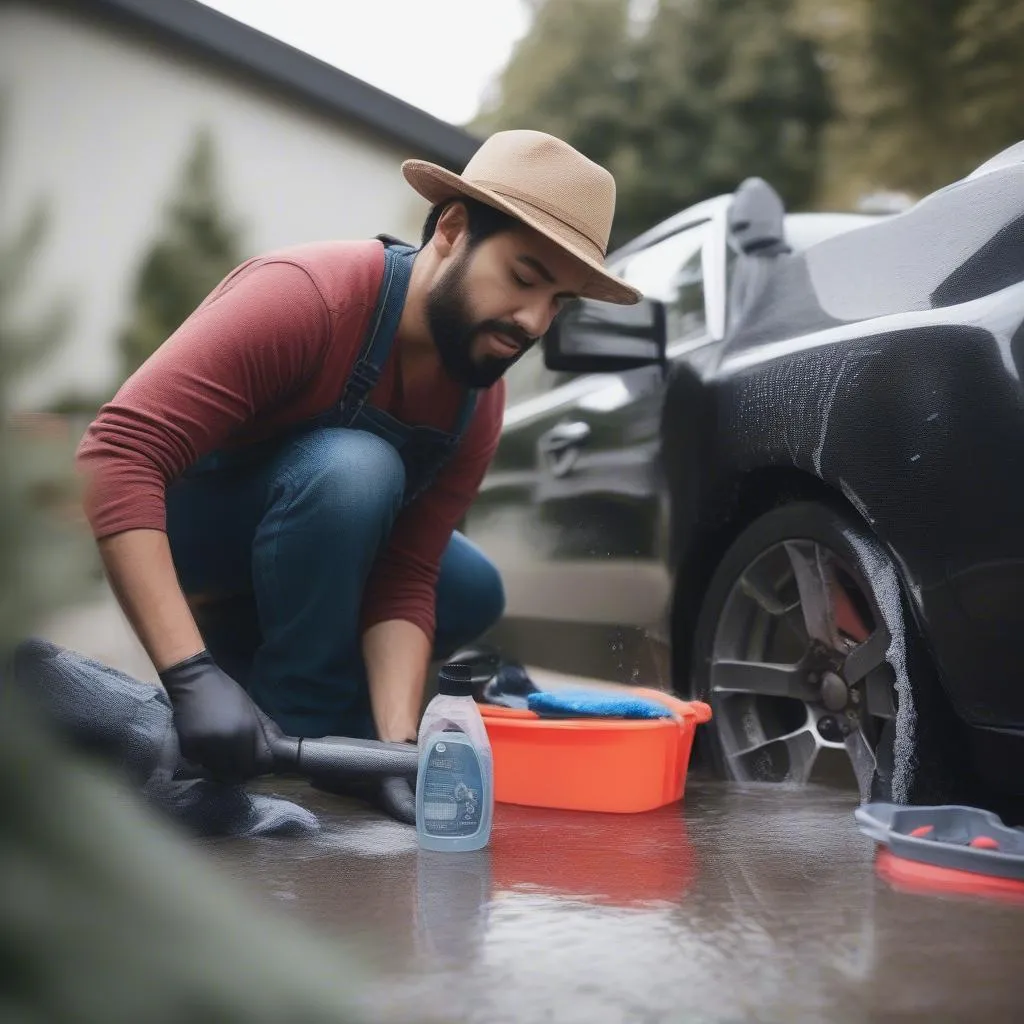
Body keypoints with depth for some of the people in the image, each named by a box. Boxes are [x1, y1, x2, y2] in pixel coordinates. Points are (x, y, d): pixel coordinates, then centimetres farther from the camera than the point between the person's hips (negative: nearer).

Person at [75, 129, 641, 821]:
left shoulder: (480, 405, -10)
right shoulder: (305, 297, -33)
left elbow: (405, 581, -13)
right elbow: (120, 453, -41)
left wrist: (399, 740, -30)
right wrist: (191, 673, -48)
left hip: (275, 545, 7)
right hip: (157, 530, -7)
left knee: (474, 593, 1)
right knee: (350, 468, -32)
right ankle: (302, 733, -17)